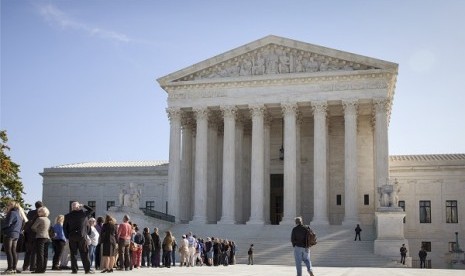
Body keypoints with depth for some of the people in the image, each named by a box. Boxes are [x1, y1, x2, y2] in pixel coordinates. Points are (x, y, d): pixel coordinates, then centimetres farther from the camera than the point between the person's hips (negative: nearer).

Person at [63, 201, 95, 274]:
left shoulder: (67, 216, 3)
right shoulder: (83, 214, 0)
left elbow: (64, 227, 5)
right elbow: (91, 210, 17)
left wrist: (67, 237, 11)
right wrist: (83, 206, 15)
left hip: (72, 237, 1)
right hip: (82, 236, -1)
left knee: (73, 254, 7)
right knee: (84, 254, 3)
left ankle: (74, 269, 4)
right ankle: (87, 269, 1)